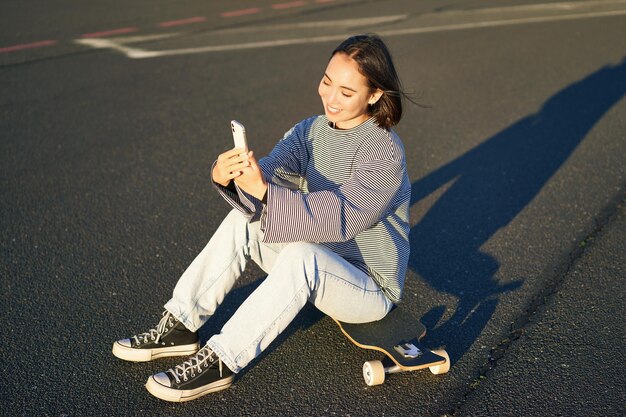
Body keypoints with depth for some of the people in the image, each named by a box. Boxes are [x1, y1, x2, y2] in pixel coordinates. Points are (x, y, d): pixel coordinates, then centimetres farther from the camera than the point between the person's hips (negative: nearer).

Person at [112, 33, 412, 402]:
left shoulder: (386, 153, -21)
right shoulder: (312, 130, 0)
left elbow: (340, 217, -32)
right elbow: (273, 172, -14)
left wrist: (263, 190, -41)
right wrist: (228, 176, -36)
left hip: (370, 289, -6)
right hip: (316, 272, 7)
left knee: (302, 253, -36)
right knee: (243, 220, -11)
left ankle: (219, 363, -25)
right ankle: (180, 327, -5)